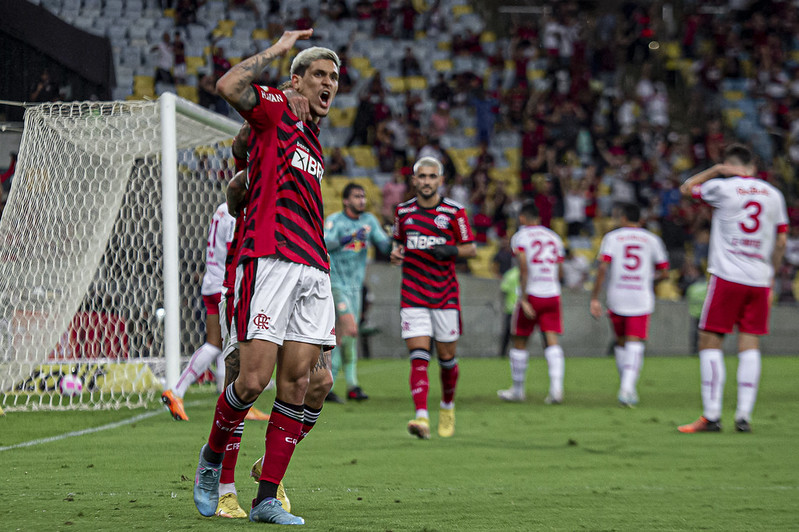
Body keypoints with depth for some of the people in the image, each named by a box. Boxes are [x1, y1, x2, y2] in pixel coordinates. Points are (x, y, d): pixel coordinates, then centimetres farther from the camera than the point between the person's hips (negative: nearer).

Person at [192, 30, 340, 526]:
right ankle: (212, 457, 16)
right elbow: (230, 86, -18)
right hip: (269, 260, -7)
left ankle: (267, 499, 0)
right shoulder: (276, 110, 3)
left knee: (298, 383, -2)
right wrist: (278, 49, -6)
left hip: (313, 268, 7)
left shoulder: (314, 142, 26)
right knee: (254, 378, -12)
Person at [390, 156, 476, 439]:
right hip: (413, 296, 1)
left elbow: (471, 248, 4)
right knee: (419, 358, -12)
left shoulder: (455, 212, -1)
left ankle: (447, 406, 34)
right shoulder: (403, 211, 7)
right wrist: (397, 254, -2)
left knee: (446, 357, 7)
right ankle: (421, 417, -23)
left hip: (445, 296, -1)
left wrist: (451, 251, -16)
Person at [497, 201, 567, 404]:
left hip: (531, 295, -4)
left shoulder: (520, 237, -2)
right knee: (551, 341, -2)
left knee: (519, 341, 9)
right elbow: (558, 273, 16)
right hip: (552, 295, 4)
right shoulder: (554, 237, 14)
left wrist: (524, 299, -15)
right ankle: (556, 387, -19)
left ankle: (517, 389, 18)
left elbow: (524, 268, -13)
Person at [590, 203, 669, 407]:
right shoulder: (652, 240, 8)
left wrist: (594, 298, -5)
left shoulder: (612, 237, 4)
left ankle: (627, 385, 22)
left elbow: (603, 268, -7)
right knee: (634, 345, -6)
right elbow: (663, 271, 12)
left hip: (617, 298, 0)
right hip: (641, 299, 0)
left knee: (621, 343, 18)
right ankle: (627, 388, -23)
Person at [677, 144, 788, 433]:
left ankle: (711, 415, -4)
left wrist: (716, 169, 15)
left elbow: (686, 188, 13)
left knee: (709, 341, 1)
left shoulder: (723, 187, -4)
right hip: (759, 279, 4)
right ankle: (744, 415, -1)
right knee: (750, 344, 5)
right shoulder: (773, 195, 9)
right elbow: (781, 241, 12)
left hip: (727, 276, -4)